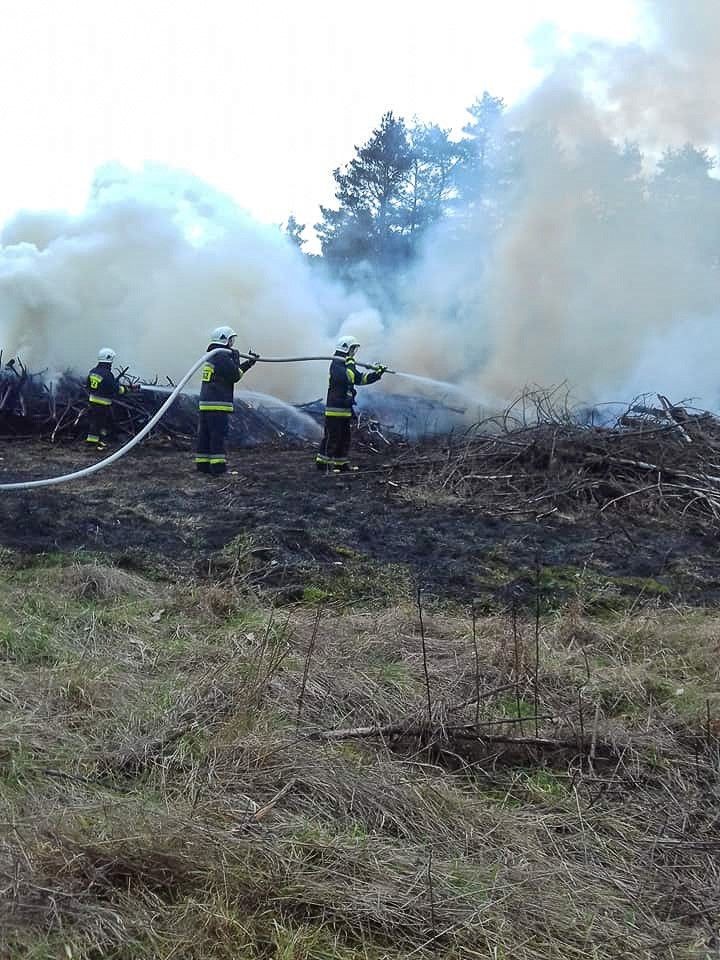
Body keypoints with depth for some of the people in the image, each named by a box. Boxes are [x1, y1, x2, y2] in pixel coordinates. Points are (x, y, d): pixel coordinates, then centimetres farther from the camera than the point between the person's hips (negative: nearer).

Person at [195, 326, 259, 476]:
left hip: (205, 402, 10)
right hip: (218, 403, -10)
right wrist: (236, 358, 0)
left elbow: (233, 372, 28)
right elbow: (235, 376, -12)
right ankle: (217, 466, -6)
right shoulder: (223, 357, -12)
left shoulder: (213, 357, 20)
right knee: (218, 435, -7)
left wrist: (249, 363, 29)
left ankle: (203, 463, 13)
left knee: (204, 435, 9)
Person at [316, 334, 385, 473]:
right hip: (335, 408, -10)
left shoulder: (346, 365, 18)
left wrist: (377, 373, 11)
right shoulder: (336, 364, -13)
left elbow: (361, 379, 19)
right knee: (332, 437, -7)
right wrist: (350, 364, -19)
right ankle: (324, 463, -3)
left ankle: (342, 463, 20)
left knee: (345, 437, 13)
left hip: (345, 408, 10)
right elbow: (348, 377, -29)